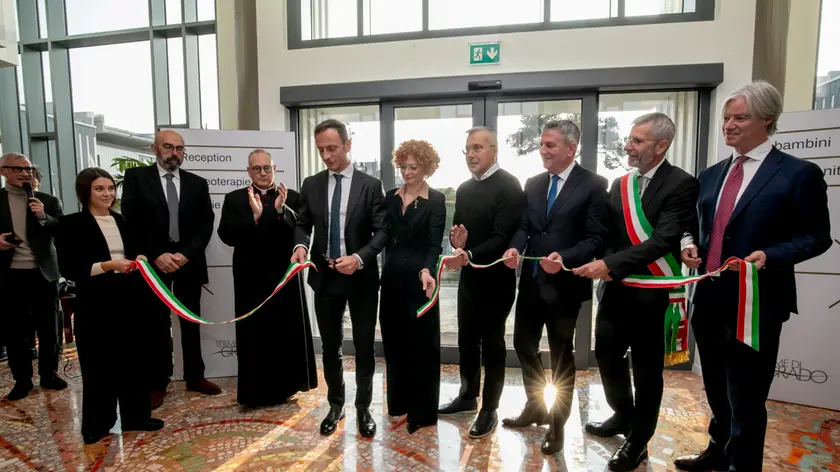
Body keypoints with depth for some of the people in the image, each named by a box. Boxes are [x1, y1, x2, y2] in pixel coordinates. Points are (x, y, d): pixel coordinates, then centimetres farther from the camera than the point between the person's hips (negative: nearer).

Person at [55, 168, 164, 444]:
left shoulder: (122, 221, 11)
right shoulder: (71, 224, -5)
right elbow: (68, 269, -10)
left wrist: (139, 260, -2)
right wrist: (108, 265, -21)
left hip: (126, 300, 5)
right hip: (94, 304, -5)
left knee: (131, 358, 10)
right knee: (98, 364, 5)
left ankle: (134, 416, 23)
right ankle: (96, 424, 22)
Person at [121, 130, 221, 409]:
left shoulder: (197, 183, 9)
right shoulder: (136, 177, 3)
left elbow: (206, 223, 2)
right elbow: (131, 221, -4)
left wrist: (186, 253, -11)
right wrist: (155, 255, -13)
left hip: (189, 261, 2)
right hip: (153, 262, -2)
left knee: (191, 322, 10)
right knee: (156, 324, 6)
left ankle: (195, 377, 21)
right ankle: (157, 383, 19)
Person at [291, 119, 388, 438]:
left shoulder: (370, 185, -4)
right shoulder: (311, 185, 4)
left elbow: (382, 232, -8)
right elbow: (302, 224, 9)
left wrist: (359, 258, -23)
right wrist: (301, 245, -13)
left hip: (361, 278, -2)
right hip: (325, 278, 3)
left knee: (364, 347, 9)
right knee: (330, 347, 15)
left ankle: (363, 408, 28)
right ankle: (335, 405, 35)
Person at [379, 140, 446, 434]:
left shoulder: (436, 201, -6)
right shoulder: (391, 197, 9)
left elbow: (434, 243, -14)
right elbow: (384, 235, 9)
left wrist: (426, 270, -31)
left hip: (418, 278, -5)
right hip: (392, 278, 5)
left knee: (421, 343, 3)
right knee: (394, 340, 13)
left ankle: (422, 410, 18)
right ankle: (400, 399, 31)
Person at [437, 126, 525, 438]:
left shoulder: (509, 186, -13)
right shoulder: (464, 189, 10)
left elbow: (504, 237, -21)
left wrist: (469, 256, -32)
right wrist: (456, 240, -9)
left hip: (495, 279, -7)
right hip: (468, 277, 7)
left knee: (492, 343, 7)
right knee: (467, 340, 17)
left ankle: (489, 409, 24)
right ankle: (468, 396, 36)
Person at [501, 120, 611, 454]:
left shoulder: (593, 185, -8)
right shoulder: (533, 184, 9)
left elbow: (597, 238, -12)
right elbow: (524, 225, 6)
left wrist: (565, 258, -27)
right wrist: (515, 248, -14)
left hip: (564, 285, -5)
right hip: (531, 281, 6)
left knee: (561, 355, 10)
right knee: (524, 345, 15)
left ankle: (557, 423, 31)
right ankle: (535, 408, 39)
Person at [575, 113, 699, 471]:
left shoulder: (681, 184, -11)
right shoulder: (619, 184, 8)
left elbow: (663, 240, -22)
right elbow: (608, 235, 6)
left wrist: (610, 264, -29)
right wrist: (604, 266, -12)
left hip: (650, 292, -6)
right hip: (614, 288, 6)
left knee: (647, 368, 10)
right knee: (607, 354, 16)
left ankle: (638, 440, 31)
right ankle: (623, 415, 42)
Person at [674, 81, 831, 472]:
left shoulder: (799, 173, -6)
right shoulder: (711, 175, 11)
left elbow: (817, 237, -6)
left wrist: (769, 255, -23)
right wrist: (691, 244, -3)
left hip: (755, 302, -6)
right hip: (709, 298, 6)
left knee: (745, 396, 6)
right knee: (717, 388, 22)